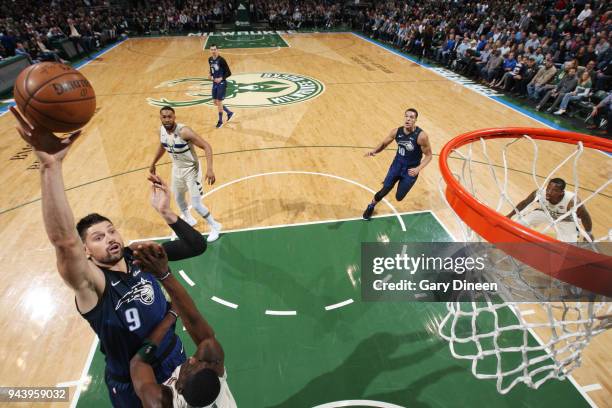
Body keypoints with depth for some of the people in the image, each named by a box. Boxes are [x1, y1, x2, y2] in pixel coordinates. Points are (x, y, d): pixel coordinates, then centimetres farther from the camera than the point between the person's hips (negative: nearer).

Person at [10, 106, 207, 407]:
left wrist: (165, 213, -30)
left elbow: (197, 246, -17)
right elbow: (64, 241, -47)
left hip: (175, 362, 4)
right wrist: (50, 165, -57)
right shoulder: (91, 284, -26)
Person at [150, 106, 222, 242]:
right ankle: (188, 219, 52)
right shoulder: (161, 131, -7)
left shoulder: (184, 131, -29)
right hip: (177, 169, 7)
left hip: (191, 170, -7)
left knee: (196, 205, -7)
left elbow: (206, 146, -30)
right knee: (178, 198, 25)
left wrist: (209, 169, -41)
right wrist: (153, 164, 25)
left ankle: (215, 226, 17)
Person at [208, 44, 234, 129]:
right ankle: (229, 113, 32)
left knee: (219, 102, -4)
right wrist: (211, 75, 0)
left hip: (221, 83, -7)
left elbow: (229, 73, -15)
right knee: (215, 102, 11)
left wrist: (221, 78, -27)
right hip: (215, 83, 8)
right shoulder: (210, 59, 5)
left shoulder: (221, 60, -16)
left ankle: (220, 121, 11)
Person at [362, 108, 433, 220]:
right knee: (384, 191, 0)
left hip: (410, 170, -2)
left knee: (399, 197, 7)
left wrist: (418, 169, -29)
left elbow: (428, 155, -14)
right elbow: (384, 143, 5)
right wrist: (374, 151, -15)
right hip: (397, 165, 2)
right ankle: (371, 206, 30)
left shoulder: (421, 136, -24)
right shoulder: (397, 132, -11)